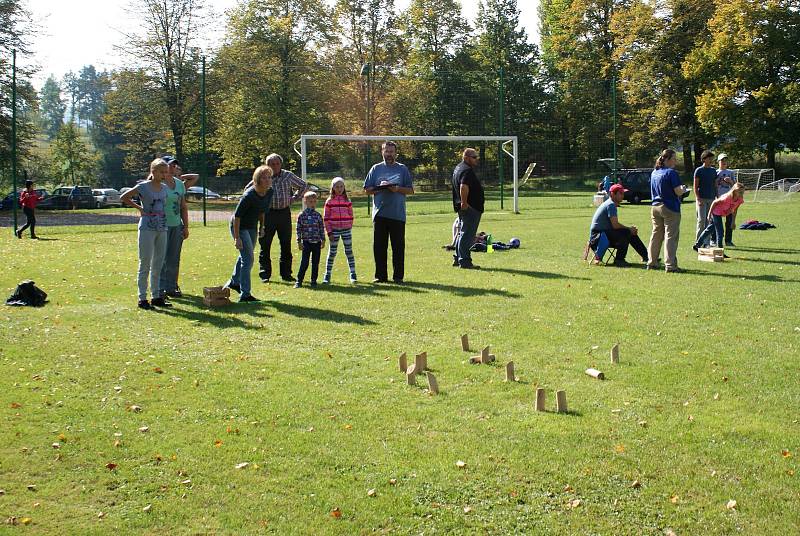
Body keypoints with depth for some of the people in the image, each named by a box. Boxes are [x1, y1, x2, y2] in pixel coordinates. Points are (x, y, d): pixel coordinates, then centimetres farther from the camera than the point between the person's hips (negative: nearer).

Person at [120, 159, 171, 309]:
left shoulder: (164, 188, 9)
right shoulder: (143, 187, -7)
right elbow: (123, 198, -1)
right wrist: (139, 208, -2)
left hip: (162, 230, 6)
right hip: (147, 229, -6)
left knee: (158, 265, 10)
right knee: (145, 264, -3)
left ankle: (156, 297, 17)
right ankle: (142, 298, 1)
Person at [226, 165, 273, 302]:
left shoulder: (269, 192, -8)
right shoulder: (249, 195, -30)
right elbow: (237, 215, -26)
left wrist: (261, 227, 15)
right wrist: (237, 238, -26)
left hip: (252, 227, 8)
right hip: (239, 227, -8)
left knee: (245, 255, 24)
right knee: (248, 258, -11)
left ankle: (234, 282, 45)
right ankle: (245, 294, -6)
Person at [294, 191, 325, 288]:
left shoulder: (318, 215, 4)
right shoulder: (302, 215, -2)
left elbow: (322, 228, 8)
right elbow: (299, 229, 0)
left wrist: (323, 240, 5)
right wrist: (299, 242, -3)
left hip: (317, 242, 2)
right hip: (306, 242, -2)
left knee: (315, 263, 6)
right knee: (304, 263, -6)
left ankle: (314, 280, 16)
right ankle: (299, 281, 2)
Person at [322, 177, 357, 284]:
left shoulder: (347, 200, 4)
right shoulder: (329, 201, -1)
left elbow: (351, 216, 9)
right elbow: (326, 218, -1)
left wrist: (349, 227, 5)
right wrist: (329, 232, -6)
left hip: (346, 230, 1)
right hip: (334, 230, -1)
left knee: (349, 251, 5)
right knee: (332, 252, 3)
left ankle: (353, 274, 11)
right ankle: (327, 275, 8)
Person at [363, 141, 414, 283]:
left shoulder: (402, 169, 8)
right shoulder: (376, 169, 11)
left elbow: (410, 190, 5)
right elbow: (367, 189, 9)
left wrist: (397, 189, -12)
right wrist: (379, 188, -9)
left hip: (398, 214, -1)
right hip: (380, 213, 1)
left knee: (398, 246, 1)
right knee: (379, 246, 2)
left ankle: (398, 276, 7)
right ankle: (380, 275, 10)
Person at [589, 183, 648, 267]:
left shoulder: (612, 204, 16)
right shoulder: (611, 205, -15)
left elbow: (615, 224, 14)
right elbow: (615, 225, -22)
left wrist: (630, 229, 0)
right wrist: (629, 229, -9)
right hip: (597, 236, -10)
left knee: (631, 233, 7)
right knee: (626, 233, -25)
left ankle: (646, 256, 9)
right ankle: (619, 260, -20)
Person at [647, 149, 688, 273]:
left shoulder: (654, 173, 10)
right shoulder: (671, 173, -14)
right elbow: (678, 192, -17)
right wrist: (683, 189, 6)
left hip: (655, 207, 7)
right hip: (670, 208, -7)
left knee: (656, 235, 15)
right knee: (671, 236, -4)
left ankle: (651, 262, 19)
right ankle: (670, 265, -5)